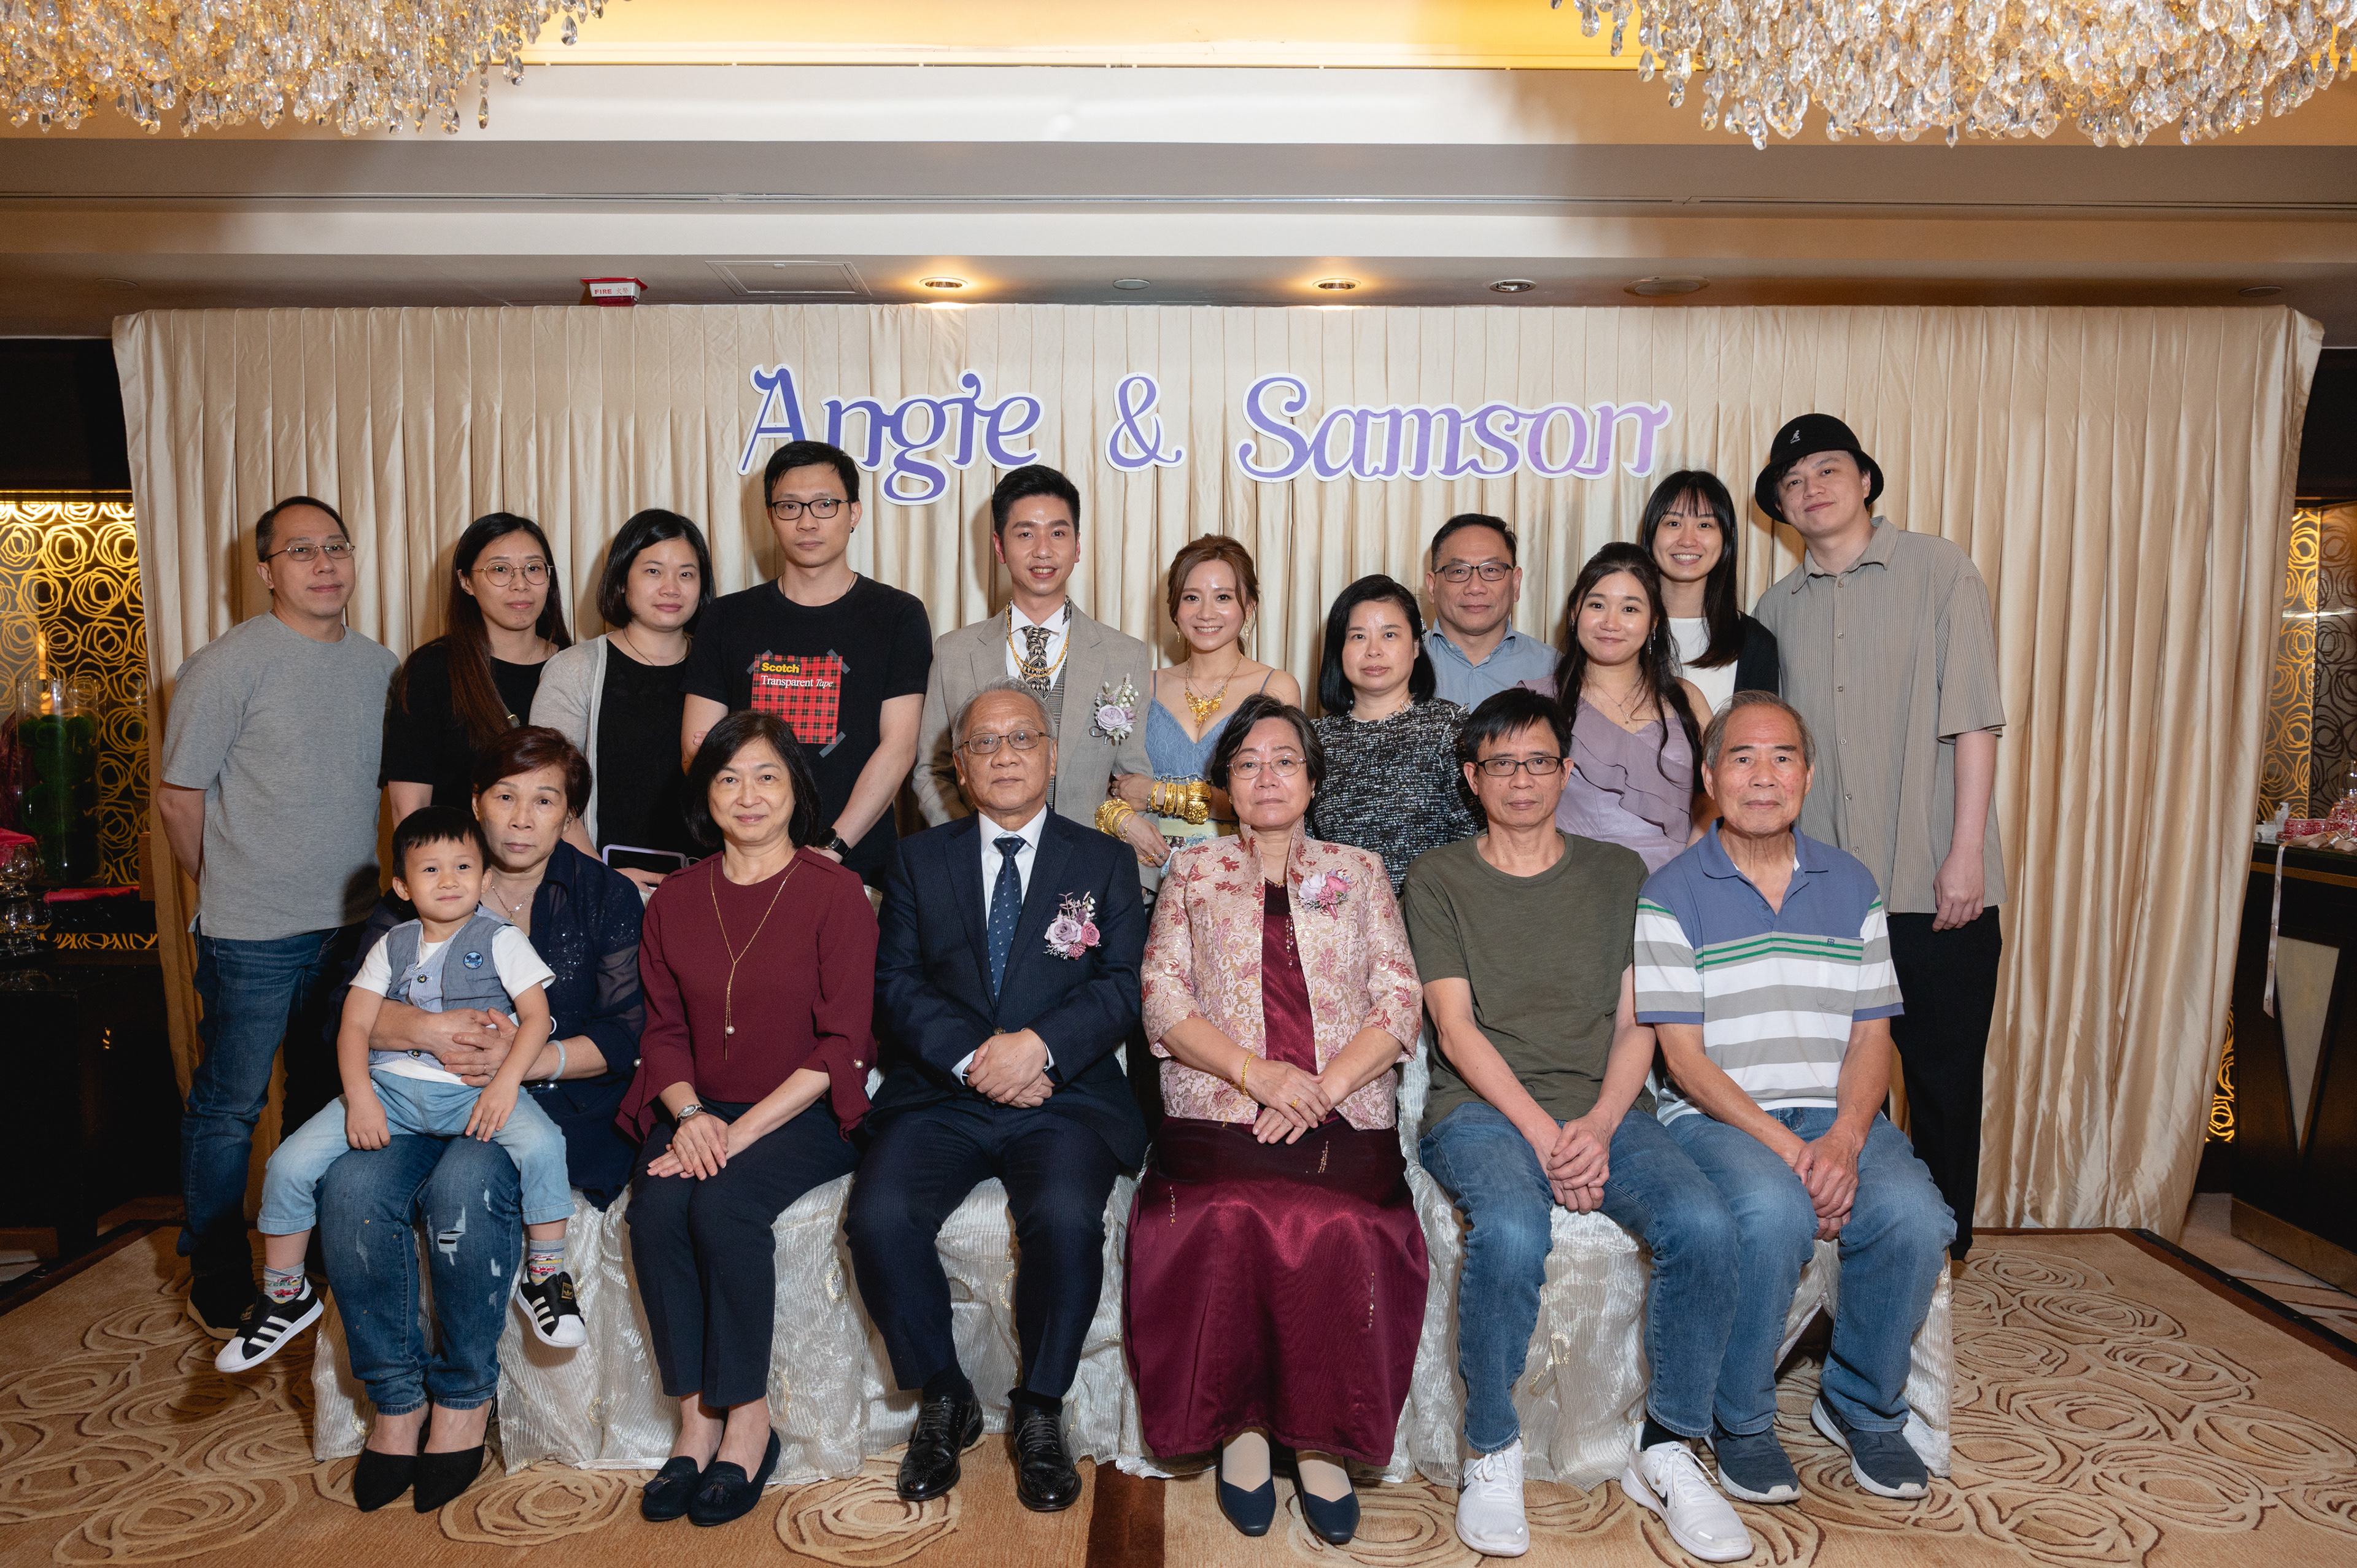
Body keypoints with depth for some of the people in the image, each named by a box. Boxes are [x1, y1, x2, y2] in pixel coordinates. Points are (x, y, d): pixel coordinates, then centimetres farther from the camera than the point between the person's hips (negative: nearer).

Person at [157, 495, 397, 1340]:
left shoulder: (381, 667, 6)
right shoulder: (228, 663, -11)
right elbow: (179, 796, -6)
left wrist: (372, 885, 12)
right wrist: (231, 889, 4)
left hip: (354, 924, 5)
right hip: (252, 935, -5)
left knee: (329, 1102, 17)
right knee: (229, 1108, 7)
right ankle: (219, 1286, 22)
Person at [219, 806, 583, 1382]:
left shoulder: (501, 940, 4)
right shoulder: (391, 947, 14)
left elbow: (537, 1016, -4)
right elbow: (354, 1026, 7)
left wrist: (506, 1081, -18)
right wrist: (359, 1097, -10)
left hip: (473, 1090, -3)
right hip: (390, 1086, 4)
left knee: (540, 1143, -32)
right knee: (291, 1163, -10)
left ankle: (544, 1274, -13)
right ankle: (285, 1294, 14)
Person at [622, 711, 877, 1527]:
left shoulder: (836, 892, -6)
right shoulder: (675, 899, 9)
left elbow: (842, 1045, -10)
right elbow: (663, 1032, 10)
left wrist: (743, 1131, -17)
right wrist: (688, 1113, -10)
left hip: (804, 1116, -4)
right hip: (701, 1113, 4)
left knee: (723, 1204, -28)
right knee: (656, 1207, -24)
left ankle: (748, 1420, -11)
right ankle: (695, 1420, -10)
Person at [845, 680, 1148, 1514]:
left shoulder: (1104, 861, 12)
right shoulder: (920, 859, 15)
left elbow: (1121, 988, 1)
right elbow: (897, 983, 4)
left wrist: (1039, 1045, -16)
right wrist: (972, 1057, -12)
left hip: (1067, 1098, -1)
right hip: (938, 1096, 2)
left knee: (1066, 1218, -30)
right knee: (878, 1218, -24)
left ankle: (1039, 1412, -4)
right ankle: (944, 1399, 1)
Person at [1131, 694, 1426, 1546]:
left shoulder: (1360, 872, 19)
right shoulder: (1192, 872, 18)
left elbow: (1400, 1005, 9)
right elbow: (1164, 1004, 7)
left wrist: (1322, 1087, -8)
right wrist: (1257, 1073, -9)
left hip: (1345, 1118, 0)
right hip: (1219, 1115, 0)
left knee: (1338, 1229, -30)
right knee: (1229, 1224, -31)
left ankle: (1321, 1438, -10)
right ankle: (1240, 1425, -8)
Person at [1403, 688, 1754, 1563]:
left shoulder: (1618, 874, 16)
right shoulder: (1439, 879, 8)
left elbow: (1637, 1023, 9)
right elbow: (1455, 1029, -1)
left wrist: (1599, 1125, -9)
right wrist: (1543, 1132, -14)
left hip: (1605, 1108, 3)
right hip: (1482, 1107, -2)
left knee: (1704, 1225, -25)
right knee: (1511, 1231, -33)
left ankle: (1666, 1454, -4)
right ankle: (1492, 1456, -9)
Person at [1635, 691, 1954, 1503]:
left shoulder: (1852, 886, 12)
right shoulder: (1671, 895, -2)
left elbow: (1871, 1037, 7)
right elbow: (1684, 1058, -7)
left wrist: (1843, 1141, -12)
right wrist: (1787, 1148, -18)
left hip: (1837, 1116, 4)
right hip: (1715, 1117, -4)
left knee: (1914, 1216, -25)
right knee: (1774, 1212, -33)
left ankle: (1863, 1405, 5)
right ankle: (1741, 1422, -6)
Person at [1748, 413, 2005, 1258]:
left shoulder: (1938, 569, 2)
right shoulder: (1777, 607, 12)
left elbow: (1973, 714, -4)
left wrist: (1967, 850, -10)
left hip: (1935, 886, -3)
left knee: (1943, 1081, 4)